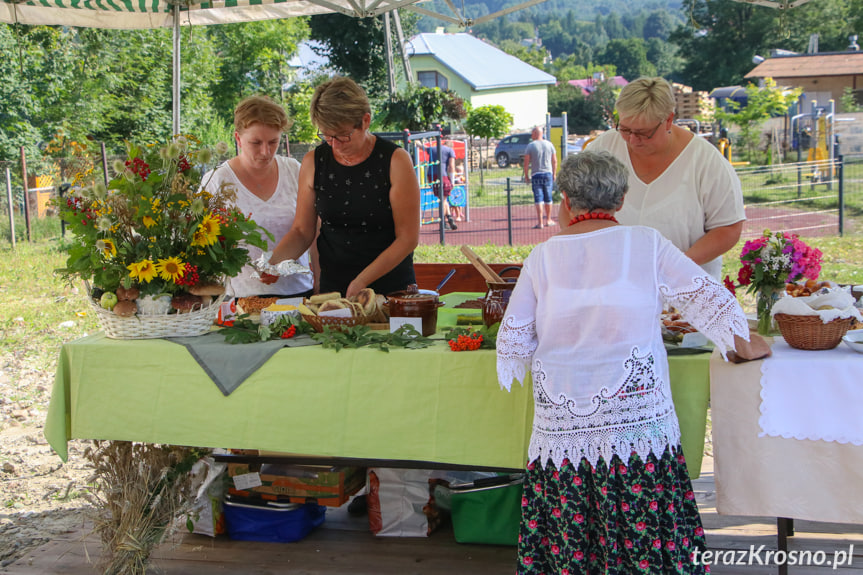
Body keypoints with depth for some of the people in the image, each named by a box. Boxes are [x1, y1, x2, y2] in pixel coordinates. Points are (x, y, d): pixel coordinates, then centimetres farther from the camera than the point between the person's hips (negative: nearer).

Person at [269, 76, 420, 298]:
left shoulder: (395, 161, -4)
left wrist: (362, 281, -15)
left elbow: (407, 238, -6)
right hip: (332, 288, 3)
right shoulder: (313, 162, 5)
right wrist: (271, 261, -8)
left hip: (392, 287, -2)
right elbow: (302, 231, 11)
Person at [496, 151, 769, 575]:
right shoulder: (646, 244, -1)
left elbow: (513, 341, 5)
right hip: (637, 418, -1)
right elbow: (708, 299, 4)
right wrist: (744, 346, 20)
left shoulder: (543, 257, 3)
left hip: (562, 424, 2)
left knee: (567, 539, 9)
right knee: (644, 528, 5)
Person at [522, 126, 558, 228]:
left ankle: (540, 223, -10)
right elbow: (554, 161, 8)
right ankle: (548, 220, 27)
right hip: (548, 174, 3)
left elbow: (526, 163, -6)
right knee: (548, 198, 14)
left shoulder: (530, 146, -5)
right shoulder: (549, 144, 6)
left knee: (538, 198, -4)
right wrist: (554, 174, 16)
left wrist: (526, 176, 2)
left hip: (536, 175, -3)